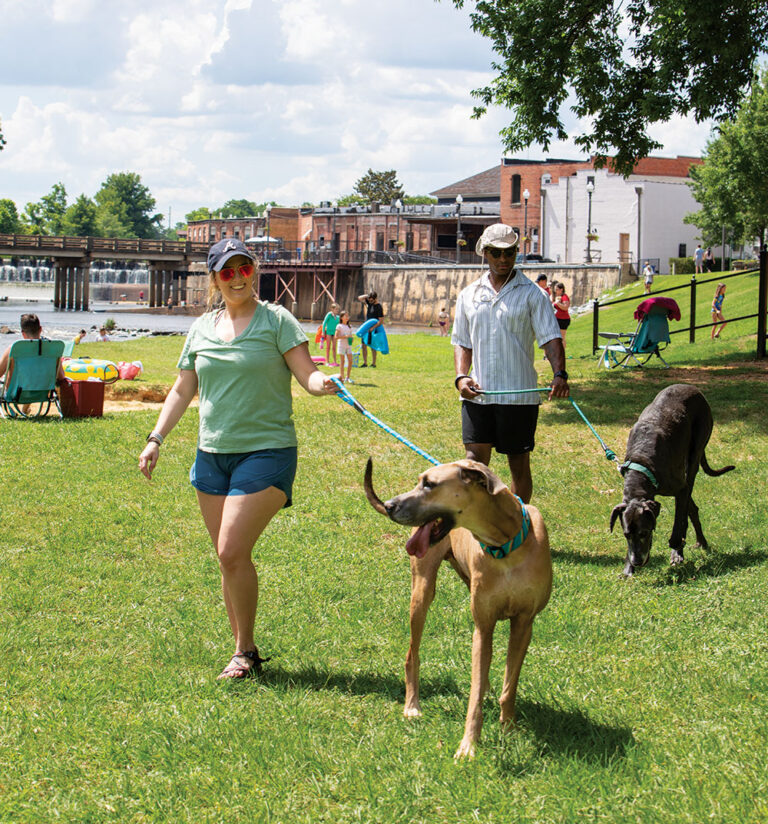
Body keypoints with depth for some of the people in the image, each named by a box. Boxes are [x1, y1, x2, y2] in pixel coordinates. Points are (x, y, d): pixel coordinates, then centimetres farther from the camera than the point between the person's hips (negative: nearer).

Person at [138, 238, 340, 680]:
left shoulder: (276, 320, -3)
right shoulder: (202, 328, 11)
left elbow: (307, 374, -10)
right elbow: (183, 389, 18)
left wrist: (323, 383, -32)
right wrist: (157, 439, 11)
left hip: (266, 451, -5)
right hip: (212, 454, 5)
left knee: (233, 552, -14)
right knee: (229, 559, 7)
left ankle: (245, 651, 1)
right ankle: (244, 651, 18)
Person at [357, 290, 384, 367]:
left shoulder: (379, 307, -15)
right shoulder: (369, 303, 5)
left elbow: (380, 321, -17)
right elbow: (359, 298, 11)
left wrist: (373, 328, -26)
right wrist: (368, 295, -1)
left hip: (373, 329, -7)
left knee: (372, 347, -1)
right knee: (364, 345, 5)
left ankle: (373, 363, 6)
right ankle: (365, 363, 10)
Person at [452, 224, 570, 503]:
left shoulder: (532, 294, 1)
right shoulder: (469, 295, 11)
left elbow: (550, 337, -7)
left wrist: (559, 373, -24)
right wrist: (461, 376, -2)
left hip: (519, 395, -2)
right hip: (477, 394, 2)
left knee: (519, 462, 5)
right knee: (475, 459, -4)